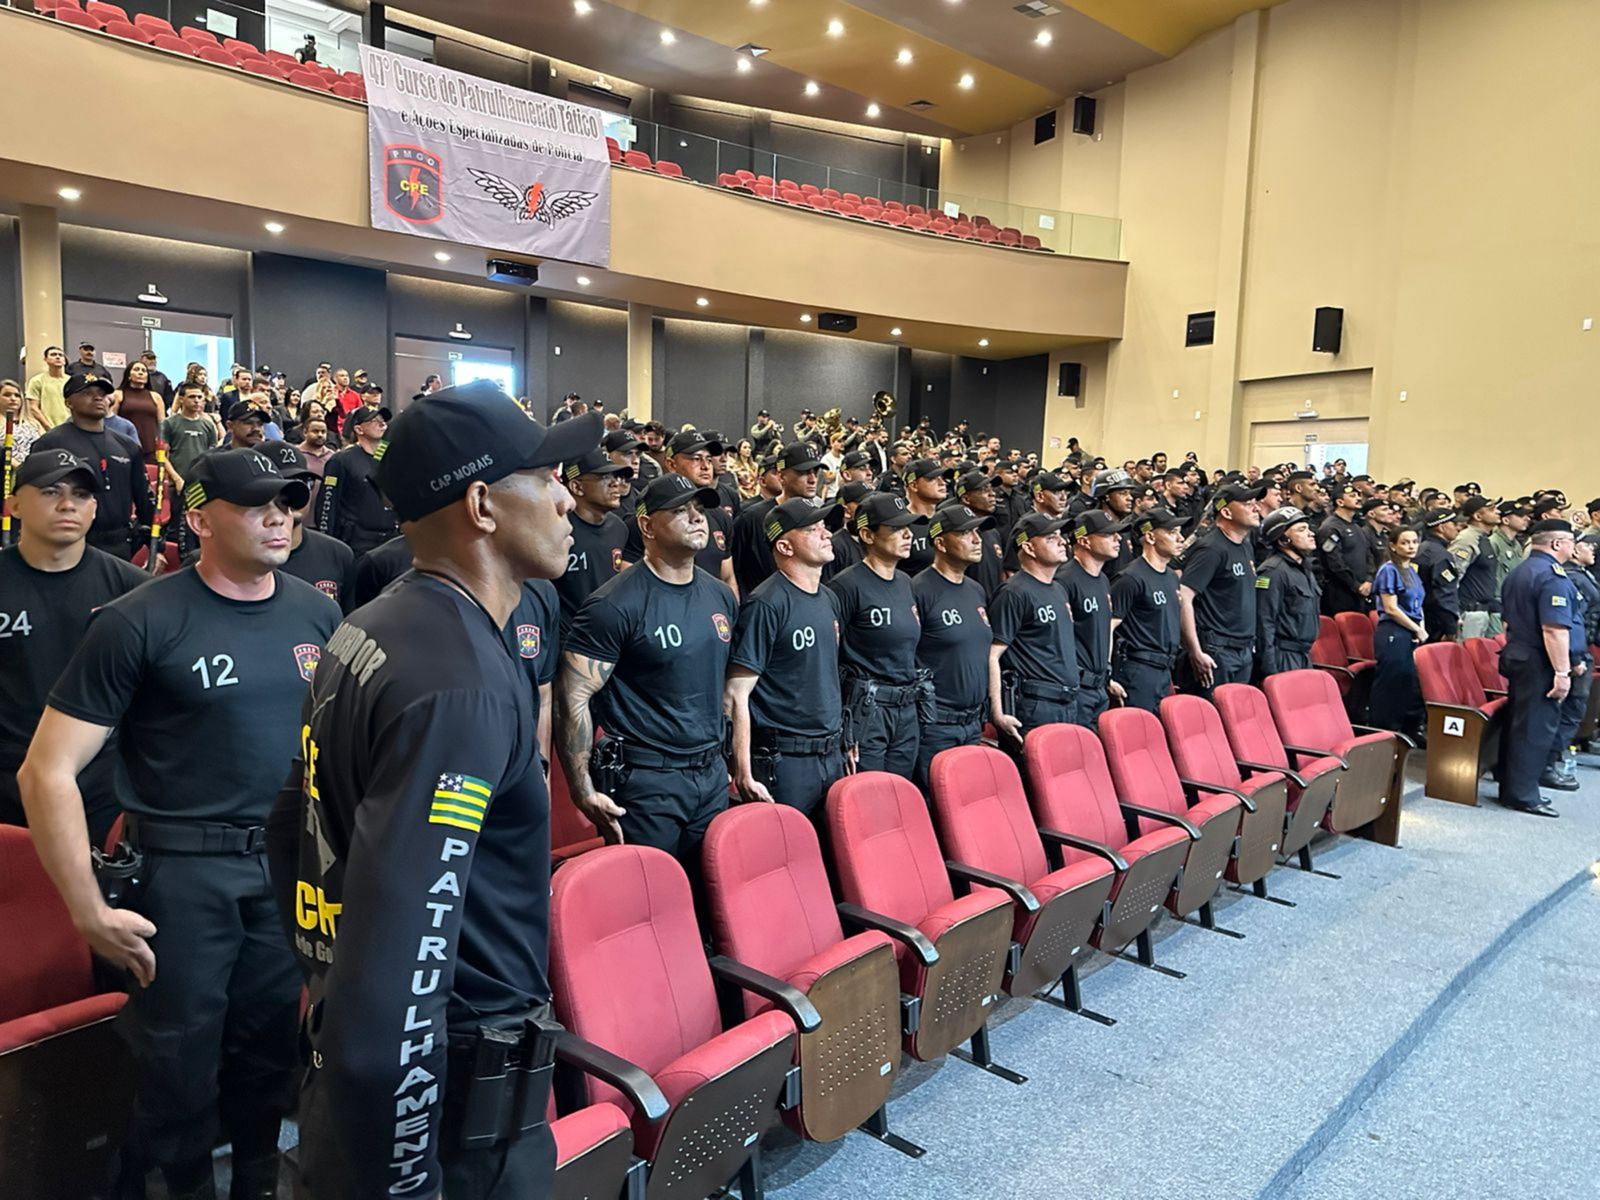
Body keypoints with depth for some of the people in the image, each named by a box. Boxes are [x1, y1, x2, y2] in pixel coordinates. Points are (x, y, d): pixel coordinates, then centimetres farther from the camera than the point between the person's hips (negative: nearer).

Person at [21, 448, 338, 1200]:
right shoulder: (140, 623, -13)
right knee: (179, 1060, 12)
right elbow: (47, 773, -12)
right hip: (184, 868, -3)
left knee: (275, 1043, 15)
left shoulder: (317, 613, 1)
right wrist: (90, 913, -13)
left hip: (294, 861, 4)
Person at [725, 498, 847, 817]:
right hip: (784, 762, -8)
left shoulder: (829, 599, 11)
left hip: (832, 755, 8)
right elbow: (736, 696, -17)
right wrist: (743, 775, -19)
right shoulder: (766, 605, -15)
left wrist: (844, 743, 18)